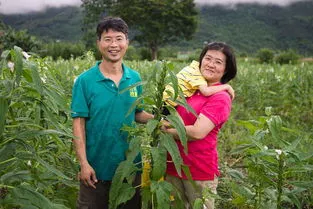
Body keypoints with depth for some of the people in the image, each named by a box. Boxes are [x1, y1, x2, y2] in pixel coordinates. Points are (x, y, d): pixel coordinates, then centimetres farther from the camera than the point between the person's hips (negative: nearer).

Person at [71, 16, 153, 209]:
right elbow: (79, 124, -11)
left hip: (130, 164, 4)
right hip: (96, 166, -3)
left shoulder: (135, 78, 0)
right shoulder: (85, 80, -11)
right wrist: (84, 163, -16)